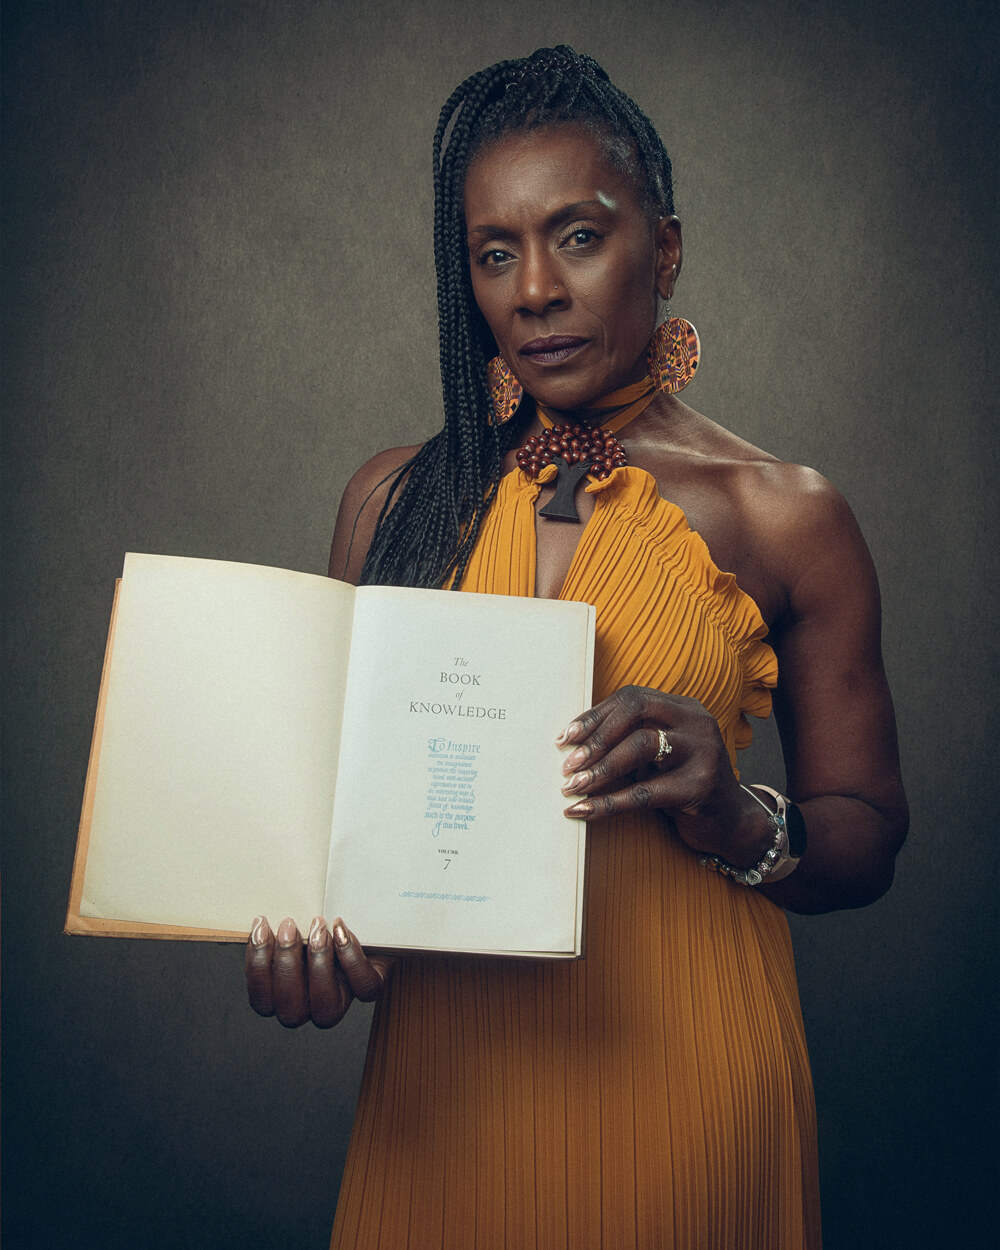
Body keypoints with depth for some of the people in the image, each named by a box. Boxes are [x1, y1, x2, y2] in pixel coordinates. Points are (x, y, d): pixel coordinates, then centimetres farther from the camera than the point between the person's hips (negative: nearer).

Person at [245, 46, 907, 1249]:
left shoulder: (785, 517, -5)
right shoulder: (394, 497, 1)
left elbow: (868, 838, 0)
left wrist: (736, 821, -21)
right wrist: (295, 929, -12)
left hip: (677, 1057, -1)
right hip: (441, 1063, 2)